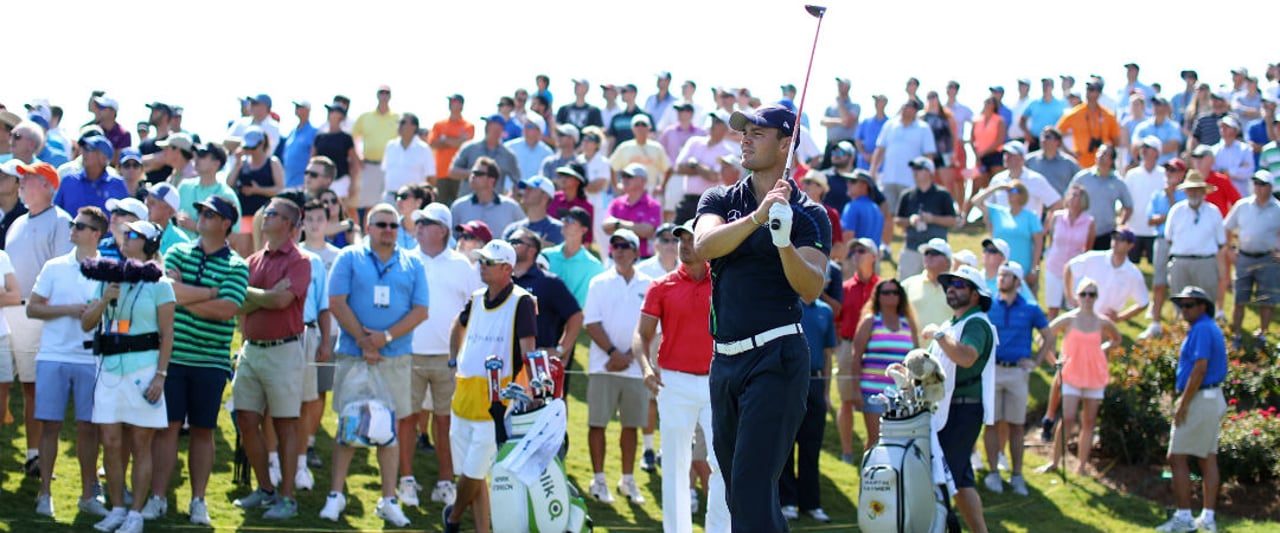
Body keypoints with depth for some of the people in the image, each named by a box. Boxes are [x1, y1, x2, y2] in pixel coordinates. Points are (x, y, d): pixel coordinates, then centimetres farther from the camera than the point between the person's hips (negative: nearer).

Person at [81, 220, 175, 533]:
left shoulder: (158, 285, -1)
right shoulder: (108, 280, 13)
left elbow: (167, 335, -3)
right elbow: (86, 324, 9)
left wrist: (161, 375, -10)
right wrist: (105, 300, -8)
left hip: (144, 369, -4)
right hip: (110, 368, 4)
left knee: (140, 445, 0)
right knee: (111, 443, 3)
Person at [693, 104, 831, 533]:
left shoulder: (809, 215, 1)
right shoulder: (720, 200, 12)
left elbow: (812, 288, -12)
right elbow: (704, 246, -9)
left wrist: (785, 242, -29)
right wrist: (757, 216, -23)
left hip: (776, 356, -6)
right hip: (724, 358, 6)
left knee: (752, 488, -15)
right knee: (738, 492, 14)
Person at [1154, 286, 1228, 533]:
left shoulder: (1202, 329, -14)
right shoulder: (1212, 328, 16)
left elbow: (1200, 367, -22)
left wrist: (1183, 403, -20)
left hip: (1199, 399, -10)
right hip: (1214, 399, 10)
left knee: (1177, 457, -6)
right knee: (1208, 459, 9)